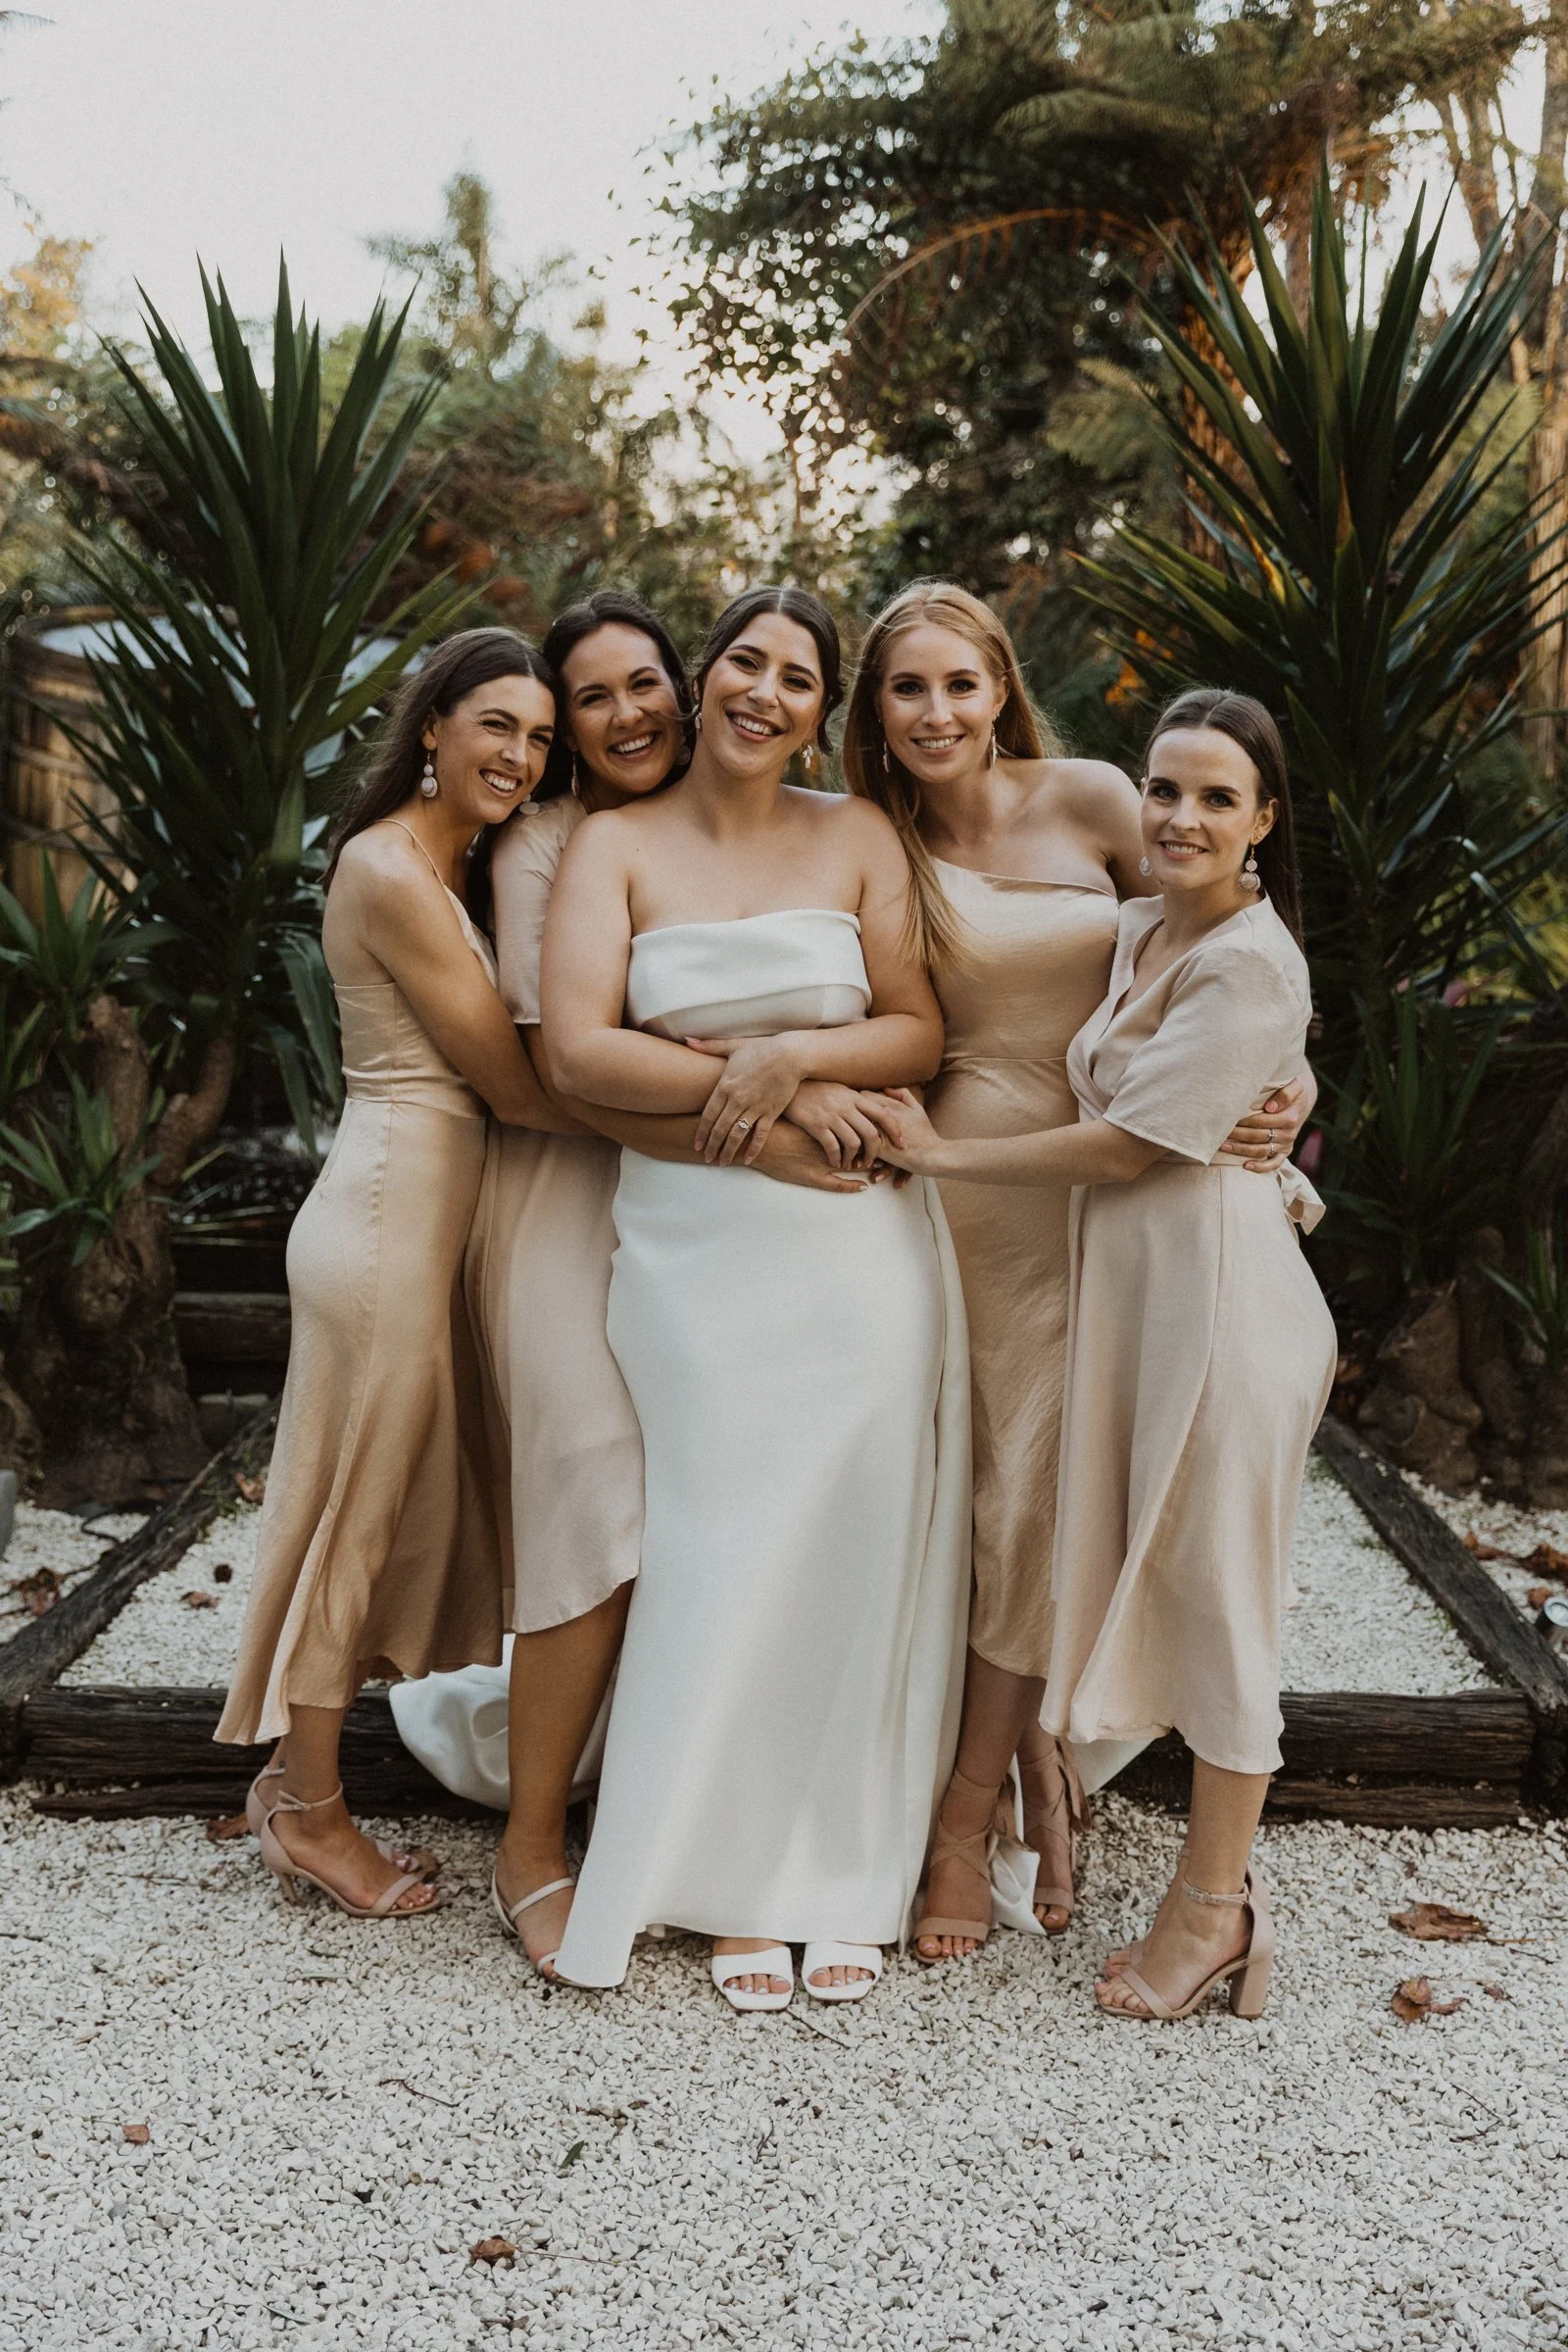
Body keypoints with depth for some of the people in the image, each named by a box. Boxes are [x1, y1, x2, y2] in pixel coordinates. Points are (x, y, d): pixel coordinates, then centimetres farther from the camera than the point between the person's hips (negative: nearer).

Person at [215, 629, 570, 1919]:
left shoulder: (450, 870, 16)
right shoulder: (391, 871, -14)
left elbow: (493, 1068, 11)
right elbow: (511, 1080, -16)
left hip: (430, 1216, 10)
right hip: (390, 1216, -10)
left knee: (402, 1507, 15)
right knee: (361, 1504, 2)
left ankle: (296, 1775, 28)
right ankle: (310, 1808, 18)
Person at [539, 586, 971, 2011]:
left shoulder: (857, 837, 8)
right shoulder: (618, 847, 5)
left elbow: (918, 1033, 5)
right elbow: (576, 1049, -7)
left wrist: (794, 1051, -13)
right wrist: (761, 1088, -12)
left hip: (861, 1241, 1)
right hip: (696, 1242, -1)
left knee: (854, 1552, 5)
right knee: (722, 1553, 2)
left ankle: (845, 1878, 21)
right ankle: (736, 1883, 20)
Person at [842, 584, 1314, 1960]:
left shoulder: (1094, 802, -2)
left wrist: (1281, 1086, -9)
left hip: (1106, 1191, 0)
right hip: (961, 1182, 0)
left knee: (1037, 1497, -1)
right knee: (967, 1493, 2)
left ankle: (971, 1819, 12)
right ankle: (1038, 1768, 23)